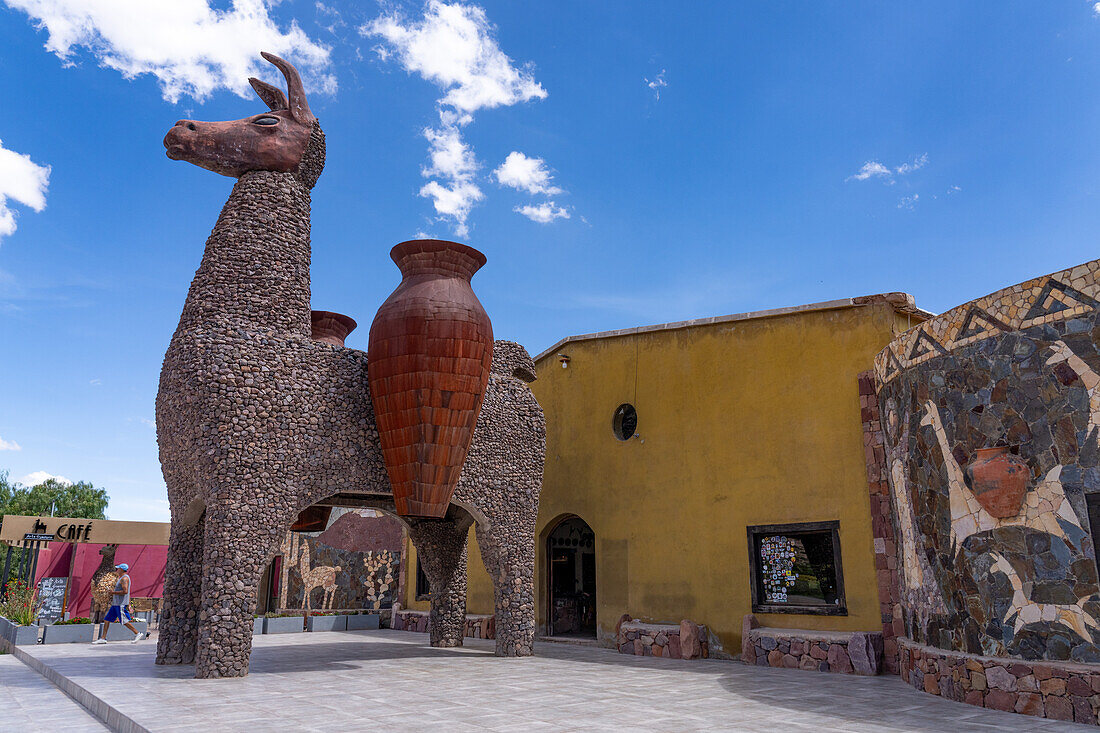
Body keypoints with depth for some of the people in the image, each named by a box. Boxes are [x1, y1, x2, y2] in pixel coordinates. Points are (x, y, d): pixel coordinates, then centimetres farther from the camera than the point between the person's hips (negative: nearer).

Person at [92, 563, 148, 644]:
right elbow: (128, 593, 22)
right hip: (116, 604, 10)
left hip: (121, 604, -10)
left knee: (125, 621, -10)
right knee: (107, 619, 9)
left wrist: (113, 593, -16)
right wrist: (129, 605, 22)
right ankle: (103, 638, 12)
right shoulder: (122, 578, 19)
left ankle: (138, 634, -6)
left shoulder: (124, 578, -13)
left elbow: (125, 591, -26)